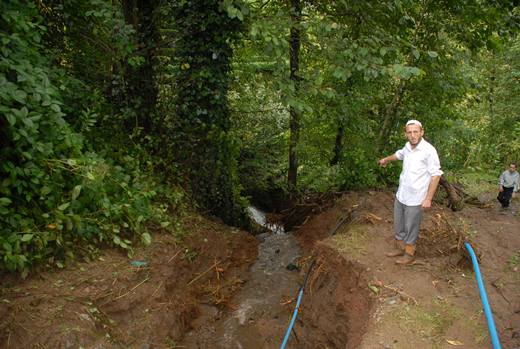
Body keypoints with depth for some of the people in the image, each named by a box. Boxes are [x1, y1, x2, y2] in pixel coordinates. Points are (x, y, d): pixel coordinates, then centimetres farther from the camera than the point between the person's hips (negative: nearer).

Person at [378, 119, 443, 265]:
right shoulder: (408, 146, 0)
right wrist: (386, 159, 44)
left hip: (415, 199, -7)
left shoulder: (429, 150, -20)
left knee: (411, 228, 9)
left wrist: (428, 198, -17)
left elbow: (436, 175, -16)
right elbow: (399, 154, 25)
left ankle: (409, 254, 26)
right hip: (400, 195, 7)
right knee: (399, 225, 20)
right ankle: (399, 248, 38)